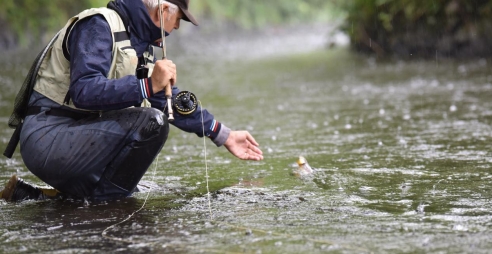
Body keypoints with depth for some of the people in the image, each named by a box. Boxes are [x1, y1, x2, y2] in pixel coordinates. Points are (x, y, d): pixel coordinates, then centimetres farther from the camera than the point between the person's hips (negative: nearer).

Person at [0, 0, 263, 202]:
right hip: (49, 139, -10)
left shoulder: (140, 47, 16)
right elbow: (83, 91, -27)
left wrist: (224, 136, 23)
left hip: (81, 139, 10)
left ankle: (33, 196, 14)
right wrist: (148, 85, -32)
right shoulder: (99, 26, -13)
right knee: (150, 122, -23)